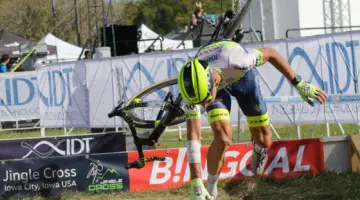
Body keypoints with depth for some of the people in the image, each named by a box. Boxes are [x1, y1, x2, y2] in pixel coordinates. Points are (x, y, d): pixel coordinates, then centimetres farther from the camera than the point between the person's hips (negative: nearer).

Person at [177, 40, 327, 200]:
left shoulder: (235, 62, -46)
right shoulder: (194, 87, -39)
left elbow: (270, 53, -26)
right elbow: (193, 136, -37)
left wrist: (300, 85, -22)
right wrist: (196, 186, -41)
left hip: (241, 75, 1)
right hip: (216, 83, 0)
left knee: (263, 140, 1)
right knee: (222, 138, -24)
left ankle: (258, 150, 40)